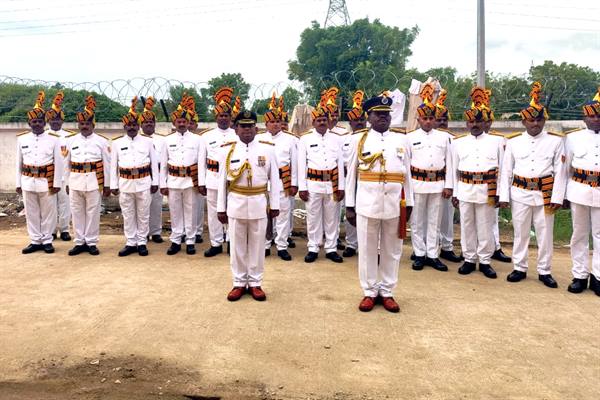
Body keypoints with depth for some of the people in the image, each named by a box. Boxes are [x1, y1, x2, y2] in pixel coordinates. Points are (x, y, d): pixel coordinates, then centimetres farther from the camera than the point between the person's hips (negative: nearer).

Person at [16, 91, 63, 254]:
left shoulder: (54, 139, -4)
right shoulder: (21, 139, 4)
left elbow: (58, 163, -4)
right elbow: (19, 162, 8)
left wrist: (57, 183, -7)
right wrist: (18, 183, 6)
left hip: (47, 183, -2)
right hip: (28, 183, 3)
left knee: (48, 213, 5)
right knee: (31, 213, 9)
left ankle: (47, 241, 16)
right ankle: (35, 241, 20)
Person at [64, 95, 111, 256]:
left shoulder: (102, 141, -1)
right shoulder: (70, 140, 6)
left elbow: (106, 165, 0)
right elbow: (67, 164, 10)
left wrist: (107, 185, -2)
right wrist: (67, 183, 8)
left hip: (94, 183, -2)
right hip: (75, 182, 3)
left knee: (93, 213, 3)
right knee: (77, 213, 8)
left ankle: (91, 242, 13)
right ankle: (80, 242, 18)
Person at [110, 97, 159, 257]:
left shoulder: (147, 141, 2)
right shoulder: (117, 142, 4)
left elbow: (154, 163, 4)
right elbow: (113, 165, 6)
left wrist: (155, 182, 0)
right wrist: (113, 185, 3)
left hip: (144, 183, -1)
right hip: (125, 184, 1)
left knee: (143, 215, 6)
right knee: (128, 215, 7)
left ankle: (142, 242, 16)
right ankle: (131, 243, 17)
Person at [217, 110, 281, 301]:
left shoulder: (268, 148, -1)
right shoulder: (228, 149, 1)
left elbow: (274, 178, 2)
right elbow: (222, 180, 4)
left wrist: (274, 205, 0)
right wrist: (221, 208, 3)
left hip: (259, 204, 0)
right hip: (236, 204, 1)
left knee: (257, 245, 8)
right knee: (237, 246, 8)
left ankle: (255, 283, 20)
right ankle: (239, 283, 21)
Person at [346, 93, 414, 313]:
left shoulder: (401, 140, 8)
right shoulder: (358, 139, 3)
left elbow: (407, 173, 11)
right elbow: (352, 173, 3)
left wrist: (408, 203, 8)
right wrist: (349, 205, 0)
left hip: (395, 204, 2)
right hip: (367, 202, -2)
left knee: (392, 250, 9)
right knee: (367, 250, 5)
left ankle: (387, 292, 22)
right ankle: (370, 292, 19)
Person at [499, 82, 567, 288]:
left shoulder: (556, 140, 0)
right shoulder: (513, 141, 2)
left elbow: (560, 171, -1)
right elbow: (506, 170, 4)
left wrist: (557, 197, -6)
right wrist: (503, 196, 0)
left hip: (544, 194, 0)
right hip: (520, 194, 1)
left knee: (545, 235, 7)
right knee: (520, 233, 9)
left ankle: (544, 271, 20)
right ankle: (519, 268, 21)